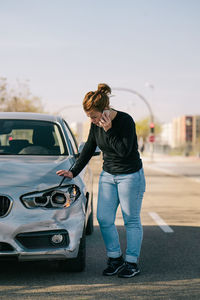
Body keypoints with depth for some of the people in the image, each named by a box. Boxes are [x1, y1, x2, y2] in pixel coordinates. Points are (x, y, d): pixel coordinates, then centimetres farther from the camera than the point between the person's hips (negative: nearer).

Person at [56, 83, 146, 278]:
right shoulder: (96, 125, -1)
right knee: (104, 219, 1)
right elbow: (88, 149, 11)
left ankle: (132, 262, 12)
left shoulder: (125, 121, -19)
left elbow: (124, 151, -25)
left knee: (131, 221, 1)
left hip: (130, 176, -6)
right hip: (108, 175, 6)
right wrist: (73, 172, 9)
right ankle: (115, 258, 16)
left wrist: (108, 130, -27)